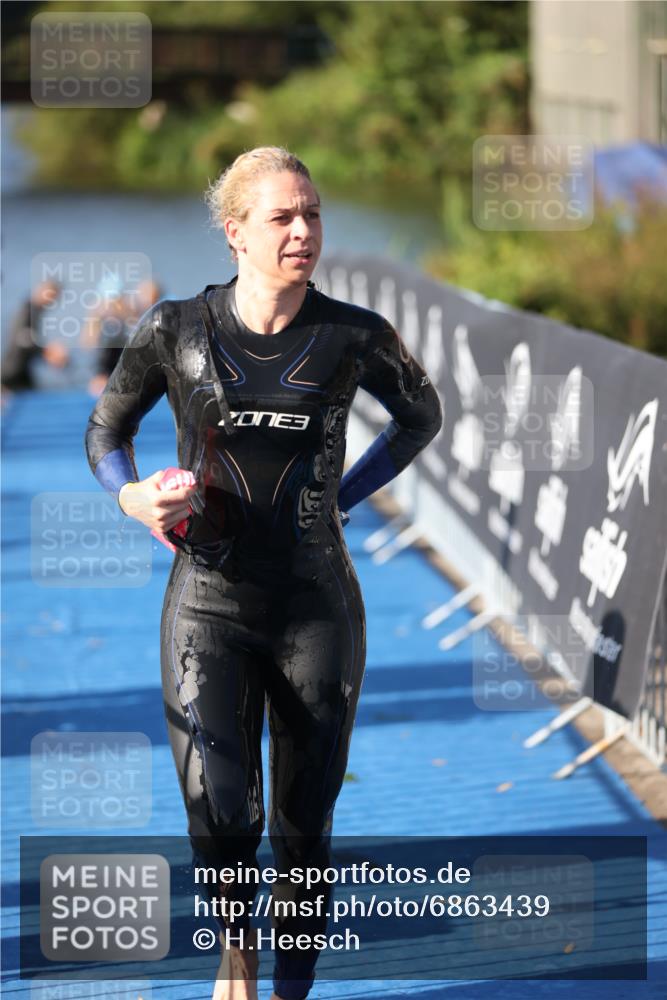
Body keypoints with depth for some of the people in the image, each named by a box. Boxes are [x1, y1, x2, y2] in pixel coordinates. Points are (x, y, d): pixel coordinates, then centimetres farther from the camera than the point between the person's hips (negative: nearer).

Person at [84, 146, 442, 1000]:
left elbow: (421, 416, 16)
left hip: (317, 607, 1)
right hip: (209, 602, -1)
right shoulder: (175, 329, -5)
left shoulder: (354, 337, -4)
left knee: (303, 828, 9)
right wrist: (133, 496, -10)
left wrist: (344, 497, 6)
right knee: (219, 816, -17)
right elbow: (105, 430, 10)